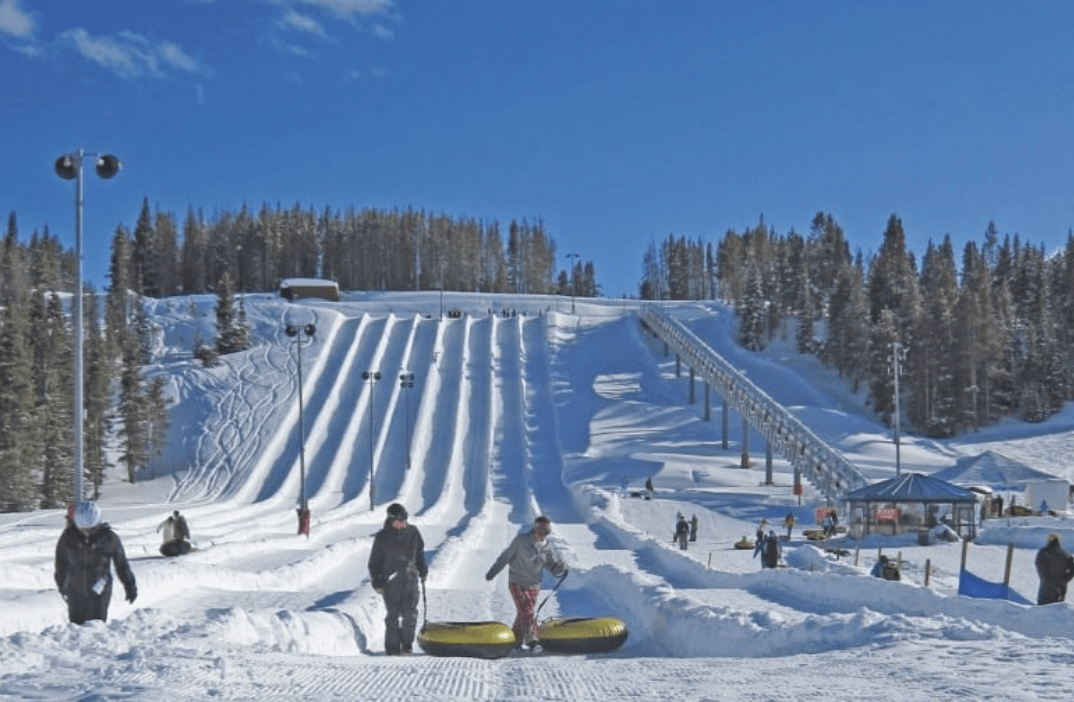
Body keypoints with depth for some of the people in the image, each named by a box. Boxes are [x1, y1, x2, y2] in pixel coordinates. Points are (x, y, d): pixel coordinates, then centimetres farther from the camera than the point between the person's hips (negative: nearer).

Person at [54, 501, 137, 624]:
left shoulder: (109, 538, -12)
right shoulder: (69, 536, -8)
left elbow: (122, 564, 0)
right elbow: (61, 561, 10)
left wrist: (130, 587, 6)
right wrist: (62, 584, 21)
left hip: (99, 591, -2)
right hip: (75, 591, 2)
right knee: (76, 624, 6)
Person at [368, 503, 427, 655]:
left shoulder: (413, 532, 6)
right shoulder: (382, 537, -3)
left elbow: (420, 552, 21)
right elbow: (374, 562, 2)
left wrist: (423, 571, 22)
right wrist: (377, 583, -2)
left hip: (410, 580, 2)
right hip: (390, 582, -2)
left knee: (410, 614, -5)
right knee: (393, 616, -2)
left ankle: (407, 645, 8)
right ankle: (392, 648, 6)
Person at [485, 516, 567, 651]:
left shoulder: (547, 547, 0)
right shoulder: (521, 540, -10)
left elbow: (555, 568, -2)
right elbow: (506, 557, -2)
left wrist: (561, 570, -25)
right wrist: (492, 572, 3)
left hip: (533, 586, 4)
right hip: (517, 583, -3)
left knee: (523, 615, 7)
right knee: (526, 611, -19)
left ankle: (517, 641, 22)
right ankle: (531, 639, -25)